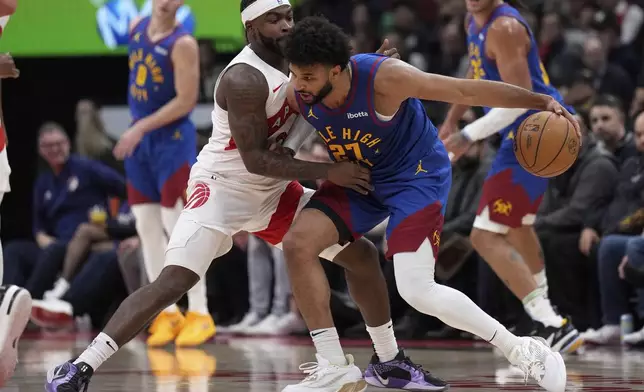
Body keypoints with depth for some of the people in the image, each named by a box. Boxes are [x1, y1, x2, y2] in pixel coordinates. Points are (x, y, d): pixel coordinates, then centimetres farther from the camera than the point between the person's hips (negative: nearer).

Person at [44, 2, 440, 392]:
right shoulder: (245, 78, -25)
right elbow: (256, 159, -25)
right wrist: (329, 173, -24)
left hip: (274, 191, 8)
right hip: (223, 188, -8)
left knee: (363, 254, 9)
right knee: (173, 282, -23)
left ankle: (391, 360, 25)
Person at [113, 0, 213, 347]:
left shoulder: (182, 44, -16)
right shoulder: (136, 30, 6)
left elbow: (186, 100, -19)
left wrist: (141, 127, -20)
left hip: (172, 139, -7)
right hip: (140, 139, 7)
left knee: (178, 227, -9)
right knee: (147, 227, 6)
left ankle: (199, 314, -4)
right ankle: (167, 313, 12)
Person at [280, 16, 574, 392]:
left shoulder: (383, 78, -33)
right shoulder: (298, 94, -17)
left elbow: (466, 91, -26)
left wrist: (541, 102, -28)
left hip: (416, 174, -6)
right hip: (358, 177, 6)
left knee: (417, 291, -18)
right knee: (299, 242, -11)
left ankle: (523, 351, -3)